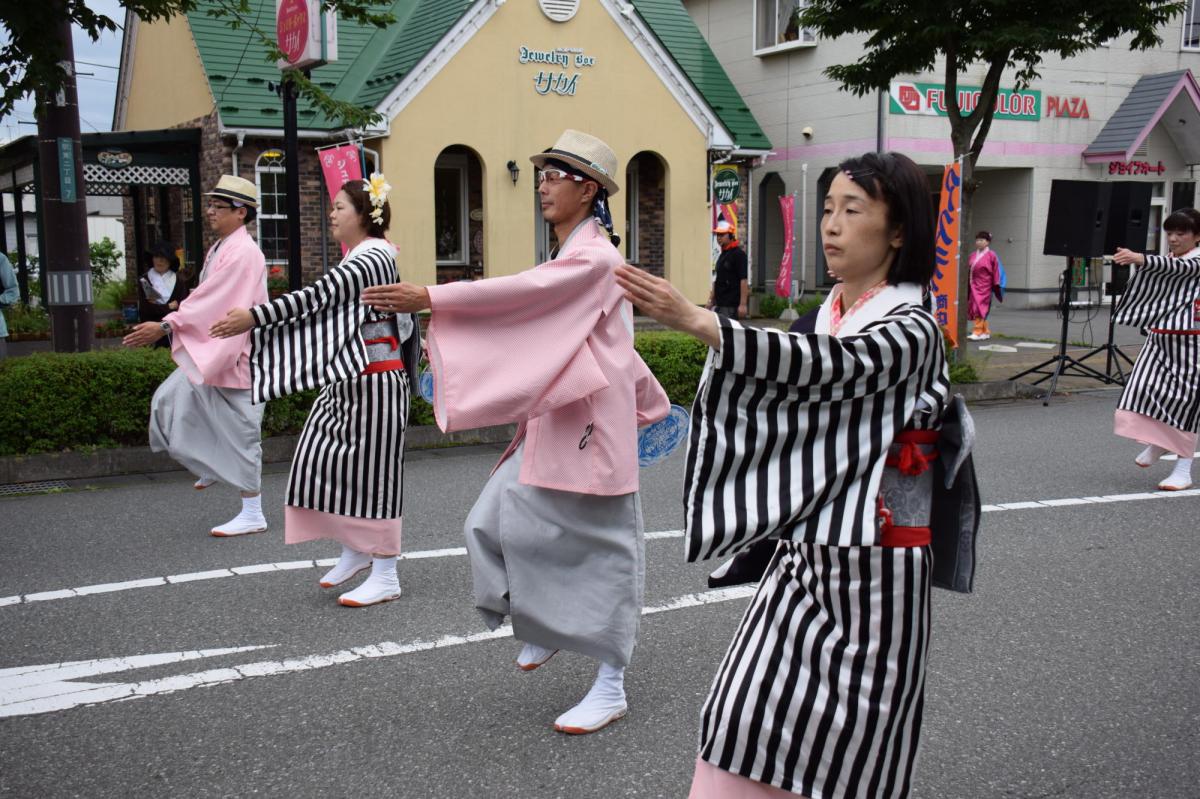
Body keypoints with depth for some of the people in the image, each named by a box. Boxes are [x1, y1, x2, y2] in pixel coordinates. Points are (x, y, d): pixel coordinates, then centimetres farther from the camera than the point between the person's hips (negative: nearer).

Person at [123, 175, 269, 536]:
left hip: (233, 356, -10)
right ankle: (214, 466, 29)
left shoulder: (243, 253, -19)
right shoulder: (221, 248, 11)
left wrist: (165, 327, -26)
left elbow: (211, 301, -25)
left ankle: (252, 515, 9)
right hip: (208, 353, 10)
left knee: (237, 430, -2)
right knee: (169, 402, 13)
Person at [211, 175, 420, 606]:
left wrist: (254, 317, -28)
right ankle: (354, 550, 25)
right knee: (322, 461, 9)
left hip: (374, 380, -9)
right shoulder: (357, 258, 15)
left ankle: (385, 575, 6)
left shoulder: (375, 257, -15)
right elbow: (329, 302, 19)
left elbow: (319, 295, -24)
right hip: (345, 378, 9)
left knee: (370, 468, -4)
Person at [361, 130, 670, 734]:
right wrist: (646, 399, 34)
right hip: (551, 421, 9)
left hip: (588, 421, -9)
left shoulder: (592, 256, -13)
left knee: (600, 545, -1)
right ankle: (545, 627, 26)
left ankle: (611, 686, 11)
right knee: (495, 522, 5)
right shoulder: (573, 255, 15)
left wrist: (429, 298, -27)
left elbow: (521, 292, -25)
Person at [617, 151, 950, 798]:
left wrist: (696, 321, -43)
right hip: (803, 555, 7)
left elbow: (822, 364, -33)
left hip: (871, 571, -7)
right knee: (753, 717, 7)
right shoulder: (831, 312, 8)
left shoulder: (910, 330, -15)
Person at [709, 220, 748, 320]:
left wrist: (743, 304, -21)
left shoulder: (739, 254, -10)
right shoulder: (721, 255, 18)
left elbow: (744, 280, -16)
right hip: (720, 304, 9)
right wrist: (711, 300, 20)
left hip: (732, 305, -9)